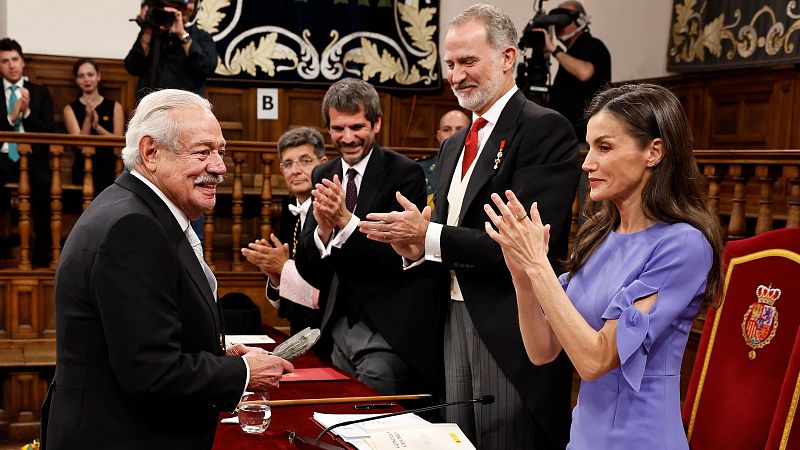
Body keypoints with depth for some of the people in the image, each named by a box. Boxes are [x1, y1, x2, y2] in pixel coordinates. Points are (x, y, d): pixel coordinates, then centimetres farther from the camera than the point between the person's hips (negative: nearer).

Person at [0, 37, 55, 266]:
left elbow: (49, 133, 6)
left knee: (44, 185, -34)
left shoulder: (40, 92, 14)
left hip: (33, 158, 0)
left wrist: (27, 112, -8)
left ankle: (43, 253, -25)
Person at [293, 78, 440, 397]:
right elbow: (307, 270, 2)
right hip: (341, 322, 6)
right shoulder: (323, 176, 6)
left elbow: (403, 256, -17)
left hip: (389, 330, -5)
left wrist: (346, 220, -26)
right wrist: (323, 229, -19)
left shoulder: (405, 173, -10)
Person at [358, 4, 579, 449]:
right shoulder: (453, 146, 16)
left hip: (512, 332, -7)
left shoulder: (545, 129, -10)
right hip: (455, 323, 8)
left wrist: (430, 237, -18)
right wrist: (416, 248, -4)